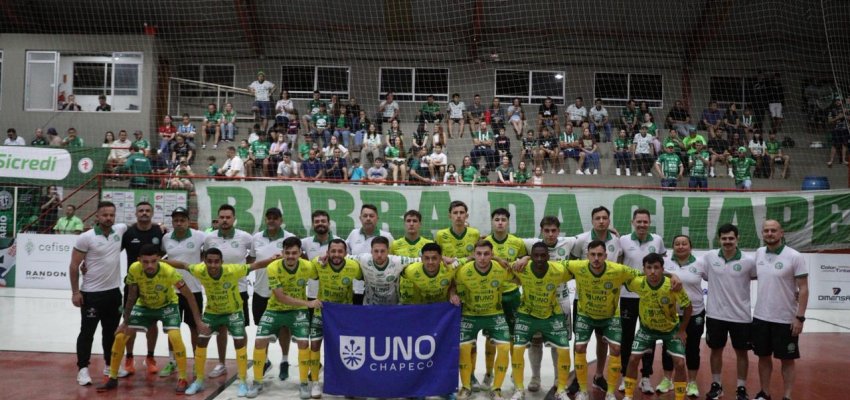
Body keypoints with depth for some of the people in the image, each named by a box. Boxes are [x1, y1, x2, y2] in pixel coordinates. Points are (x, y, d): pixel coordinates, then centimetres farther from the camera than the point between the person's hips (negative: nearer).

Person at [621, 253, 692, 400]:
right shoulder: (638, 283, -28)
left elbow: (688, 307, -16)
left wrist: (682, 330, -11)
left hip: (671, 329, -1)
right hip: (647, 328, 1)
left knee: (679, 363, -9)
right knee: (633, 359, -4)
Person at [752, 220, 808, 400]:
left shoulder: (795, 257, -11)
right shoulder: (759, 253, 3)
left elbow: (803, 288, -11)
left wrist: (800, 317, -15)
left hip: (786, 319, -5)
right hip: (760, 317, 5)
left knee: (787, 359, 7)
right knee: (763, 357, 13)